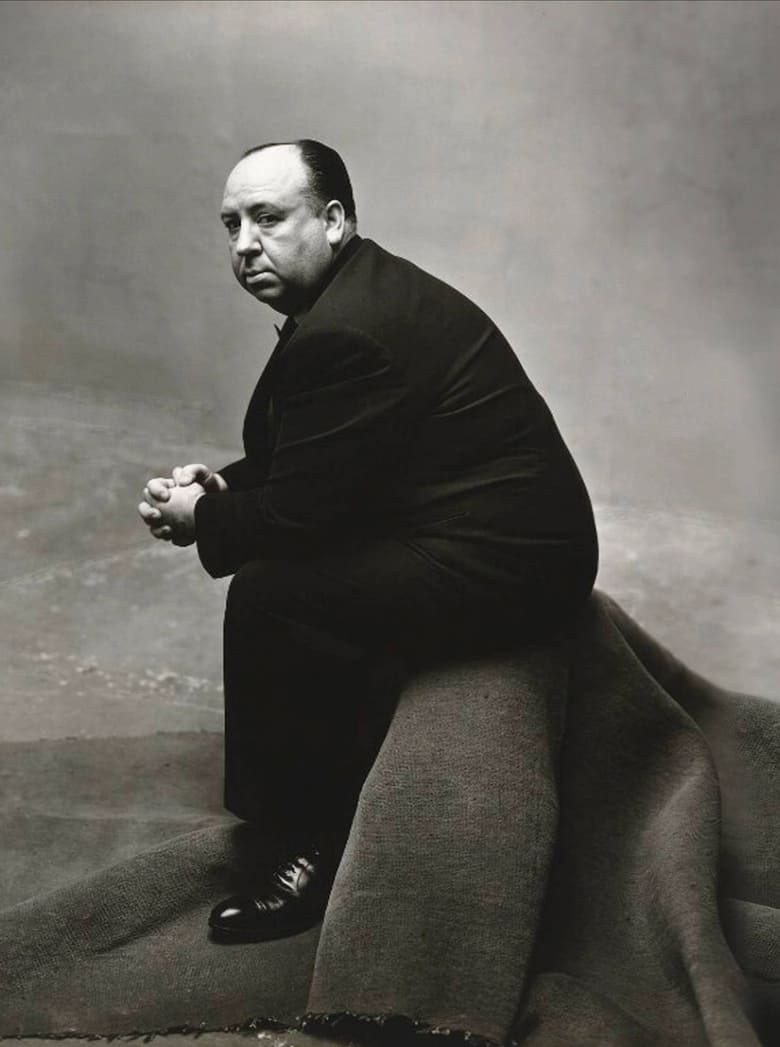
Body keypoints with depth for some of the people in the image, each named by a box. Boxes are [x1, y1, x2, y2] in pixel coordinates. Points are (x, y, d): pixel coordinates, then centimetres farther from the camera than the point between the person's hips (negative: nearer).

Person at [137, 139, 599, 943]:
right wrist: (218, 487, 2)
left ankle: (308, 847, 3)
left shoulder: (344, 333, -23)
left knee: (268, 596, -14)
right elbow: (296, 462, 18)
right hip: (506, 529, 11)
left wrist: (201, 520, -3)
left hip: (506, 564, -11)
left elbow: (298, 514, -20)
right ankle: (328, 784, 30)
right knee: (286, 561, 17)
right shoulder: (359, 292, 10)